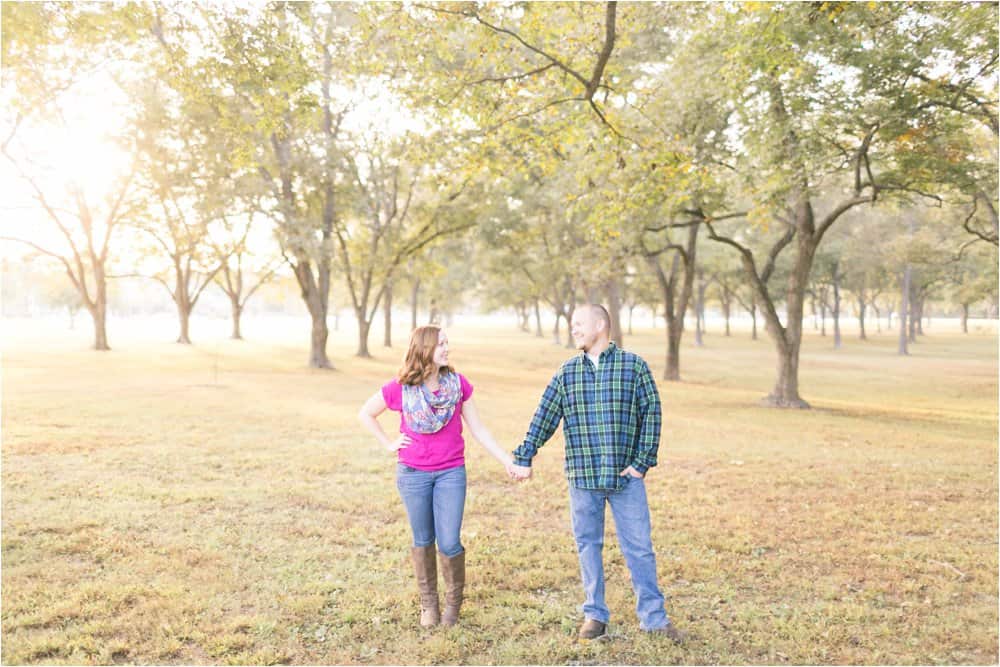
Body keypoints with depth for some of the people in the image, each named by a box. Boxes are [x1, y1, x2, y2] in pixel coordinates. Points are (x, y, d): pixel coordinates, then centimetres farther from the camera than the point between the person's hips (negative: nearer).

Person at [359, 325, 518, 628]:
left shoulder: (458, 384, -3)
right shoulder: (400, 389, -7)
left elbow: (478, 429, 1)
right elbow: (365, 413, 8)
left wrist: (506, 460, -5)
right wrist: (389, 444, 1)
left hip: (451, 472, 0)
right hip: (413, 474, 0)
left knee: (449, 543, -2)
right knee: (423, 540, 10)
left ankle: (453, 601, 23)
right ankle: (428, 603, 29)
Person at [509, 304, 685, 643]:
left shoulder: (634, 365, -1)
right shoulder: (567, 372, 7)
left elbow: (651, 413, -2)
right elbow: (544, 418, 8)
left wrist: (643, 462, -6)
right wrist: (524, 458, 6)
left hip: (626, 476, -2)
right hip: (582, 476, 2)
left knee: (639, 547, 4)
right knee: (588, 545, 11)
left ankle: (653, 616, 18)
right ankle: (595, 614, 25)